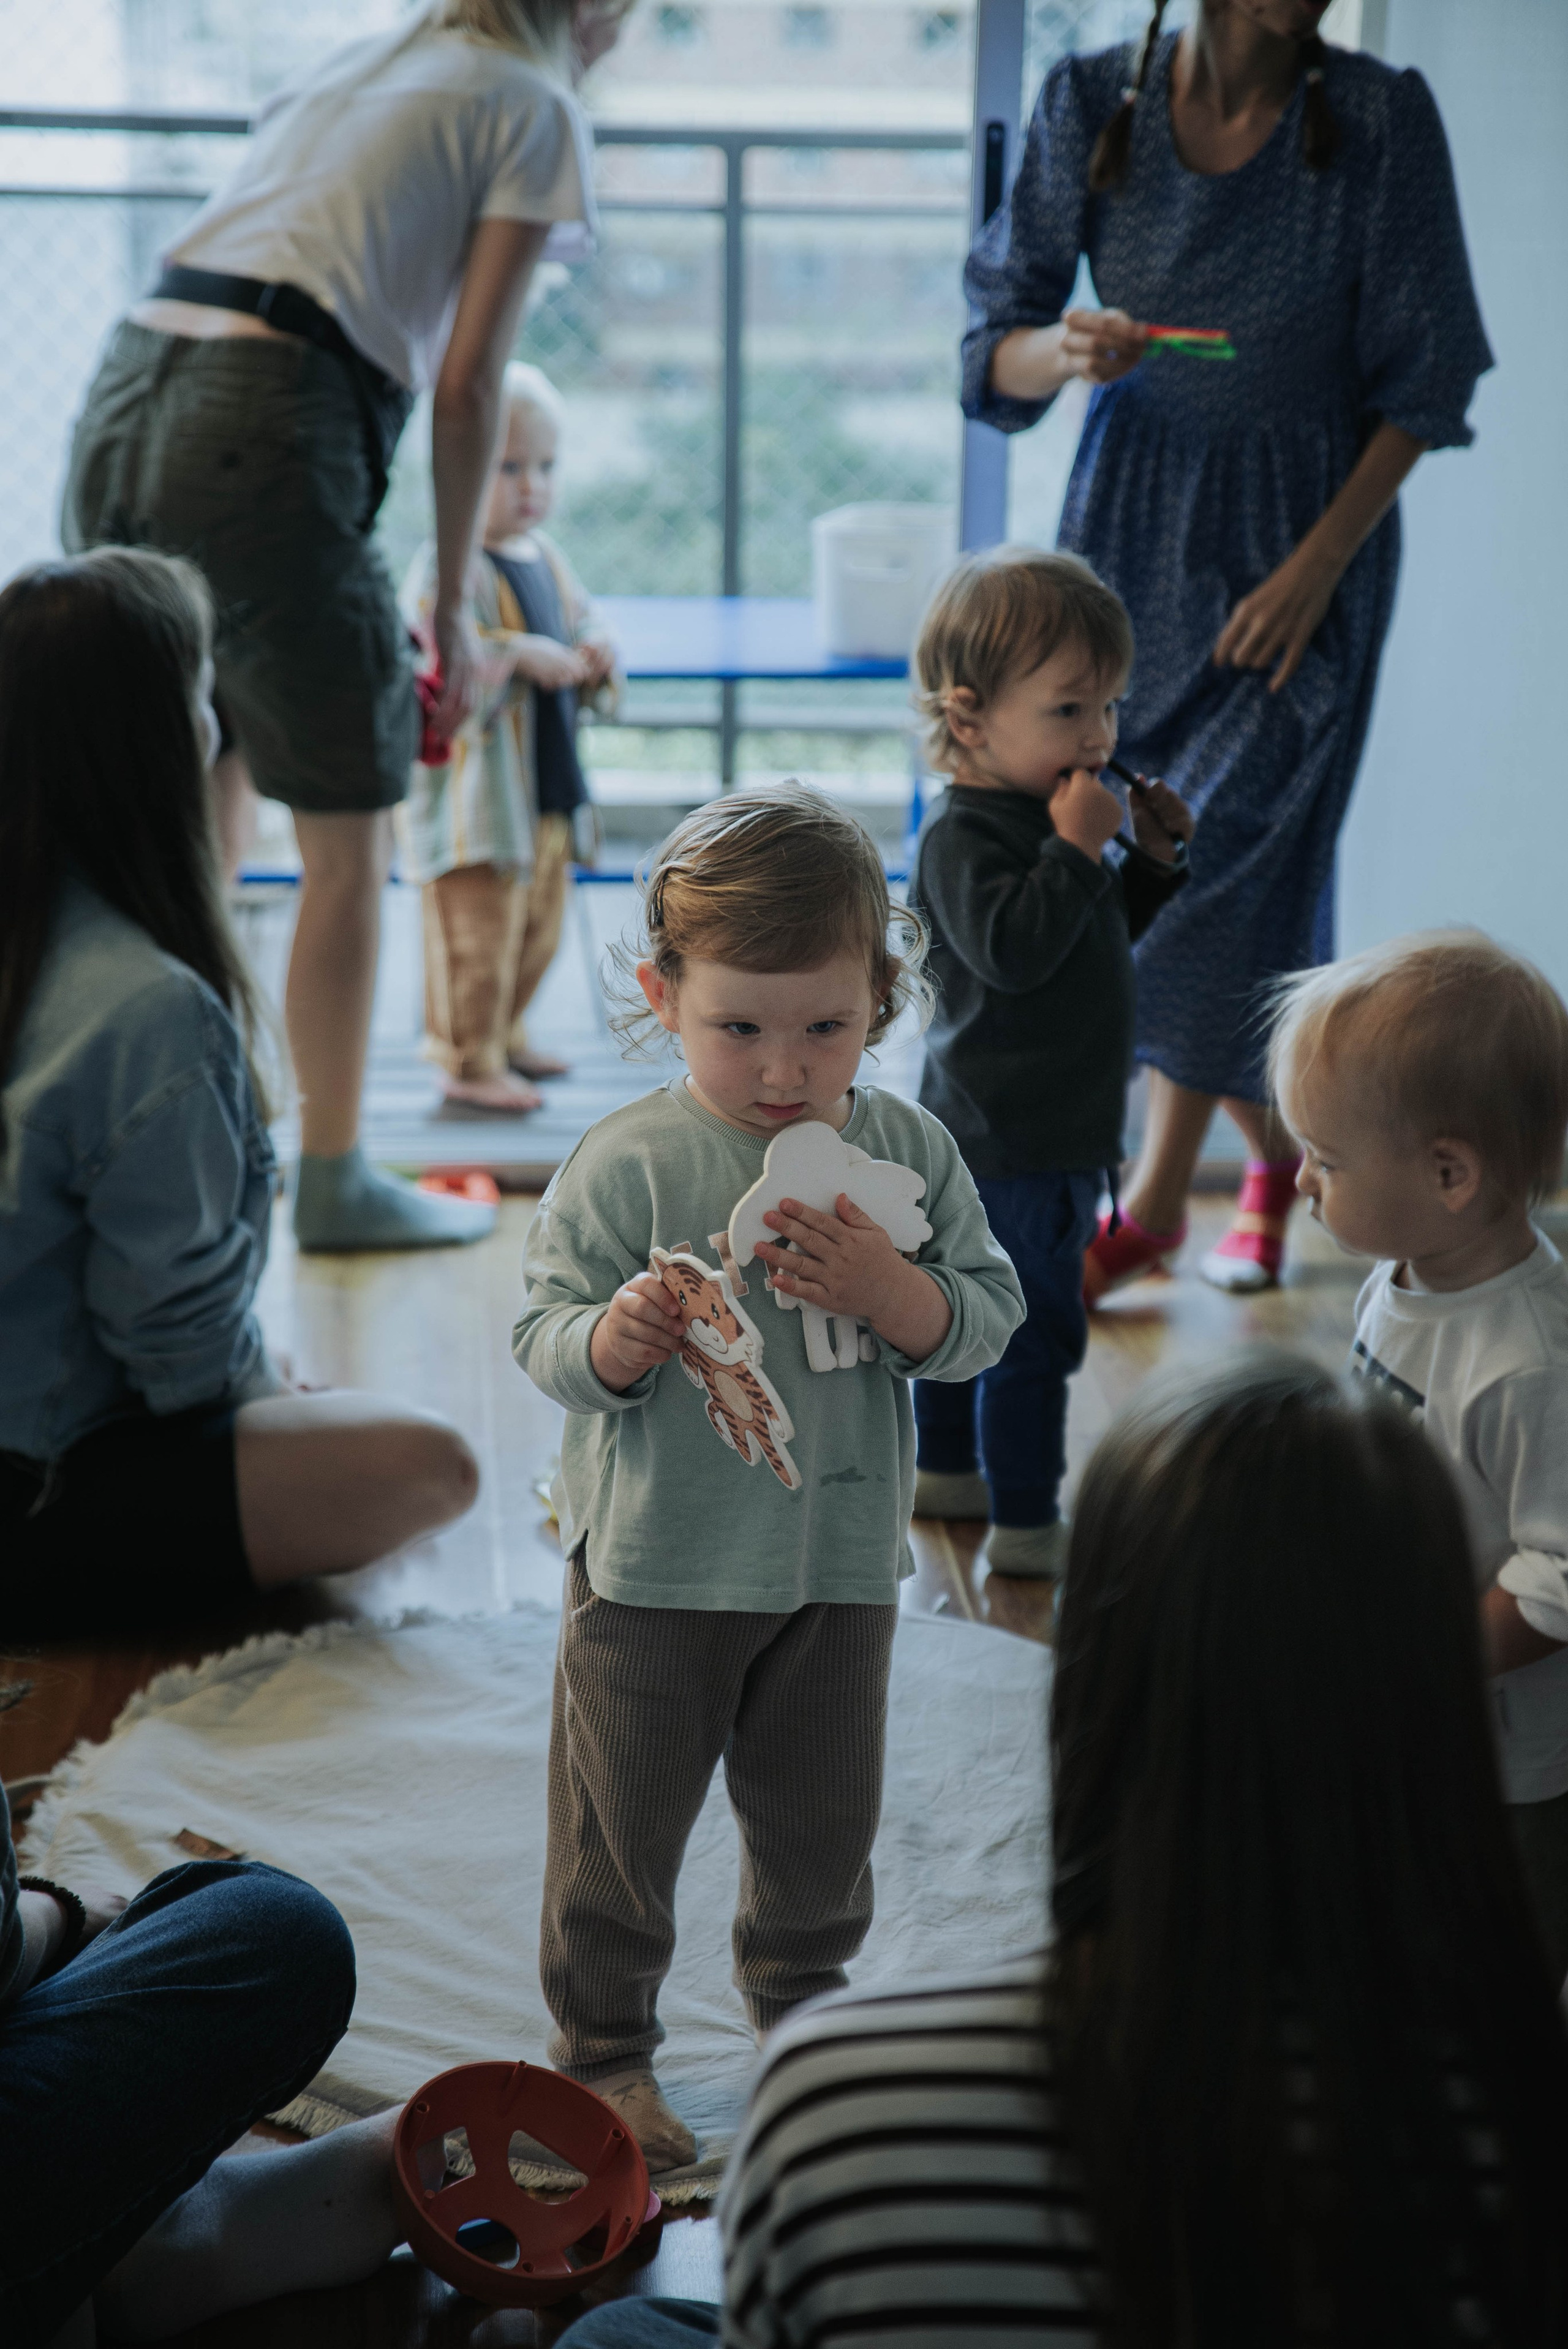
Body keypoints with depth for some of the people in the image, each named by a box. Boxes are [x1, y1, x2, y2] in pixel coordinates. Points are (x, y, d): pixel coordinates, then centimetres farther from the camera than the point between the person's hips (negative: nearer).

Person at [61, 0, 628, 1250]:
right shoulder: (536, 110, 6)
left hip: (124, 402, 8)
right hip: (264, 429, -8)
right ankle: (335, 1180, 14)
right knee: (349, 842, 6)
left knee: (202, 822, 19)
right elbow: (466, 385, -2)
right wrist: (453, 605, 6)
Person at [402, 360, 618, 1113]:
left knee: (537, 931, 20)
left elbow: (581, 627, 22)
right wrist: (518, 655, -29)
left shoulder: (546, 558, 11)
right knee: (476, 935, -3)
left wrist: (595, 657, -1)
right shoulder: (445, 568, -17)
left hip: (550, 792, 9)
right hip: (475, 801, -9)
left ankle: (504, 1036, 37)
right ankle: (468, 1062, 10)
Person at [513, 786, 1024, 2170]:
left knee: (825, 1819, 20)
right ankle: (604, 2044, 31)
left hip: (840, 1559, 3)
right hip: (655, 1568, -3)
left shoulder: (909, 1151, -4)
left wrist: (883, 1288, -22)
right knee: (622, 1822, 10)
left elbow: (986, 1325, -3)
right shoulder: (629, 1164, -14)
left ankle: (801, 1991, 46)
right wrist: (618, 1339, -33)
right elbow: (544, 1338, -11)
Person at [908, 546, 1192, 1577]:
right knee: (1035, 1334, -5)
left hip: (1053, 1133, 11)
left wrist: (1154, 861, 8)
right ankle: (1025, 1524, 2)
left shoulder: (1050, 813, 12)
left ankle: (947, 1470, 37)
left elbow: (1104, 933, 22)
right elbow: (1012, 949, -32)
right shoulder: (966, 835, -19)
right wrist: (1075, 848, -31)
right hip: (1013, 1141, -11)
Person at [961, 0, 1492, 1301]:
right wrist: (1065, 350, -26)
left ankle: (1155, 1198, 0)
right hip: (1132, 519, 3)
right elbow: (996, 347, -3)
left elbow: (1422, 377, -6)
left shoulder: (1380, 117, -11)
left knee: (1225, 839, -11)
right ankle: (1277, 1145, 28)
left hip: (1310, 525, -2)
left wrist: (1318, 566, -13)